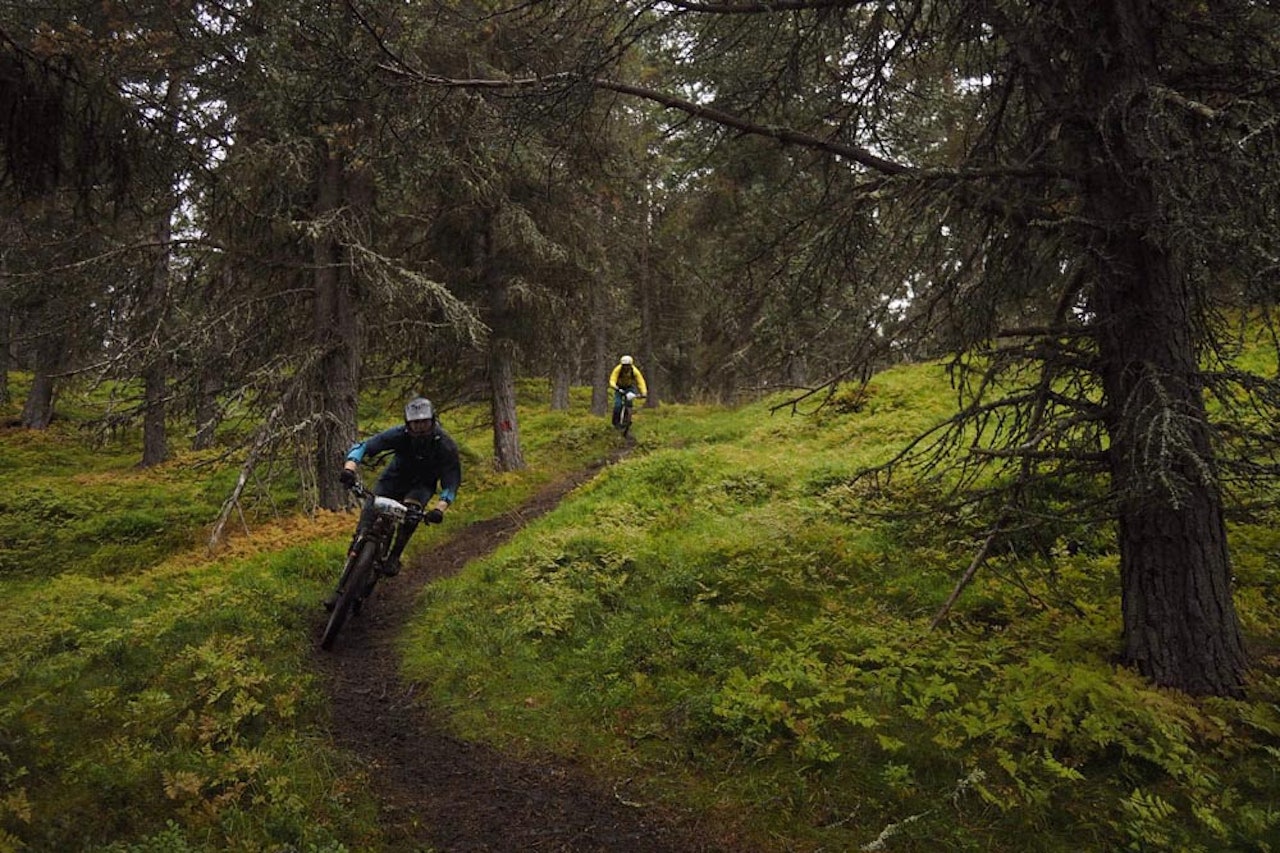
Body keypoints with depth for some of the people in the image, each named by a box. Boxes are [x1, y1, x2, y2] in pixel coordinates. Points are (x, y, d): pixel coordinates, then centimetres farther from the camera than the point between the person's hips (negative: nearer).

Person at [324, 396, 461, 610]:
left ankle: (395, 557, -15)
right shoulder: (400, 434, -25)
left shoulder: (446, 445, -25)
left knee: (411, 508, -37)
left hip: (423, 484, -1)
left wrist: (439, 508, -40)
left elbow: (452, 482, -23)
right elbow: (363, 446, -27)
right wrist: (349, 468, -46)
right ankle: (342, 588, -5)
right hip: (395, 478, 1)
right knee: (365, 526, -11)